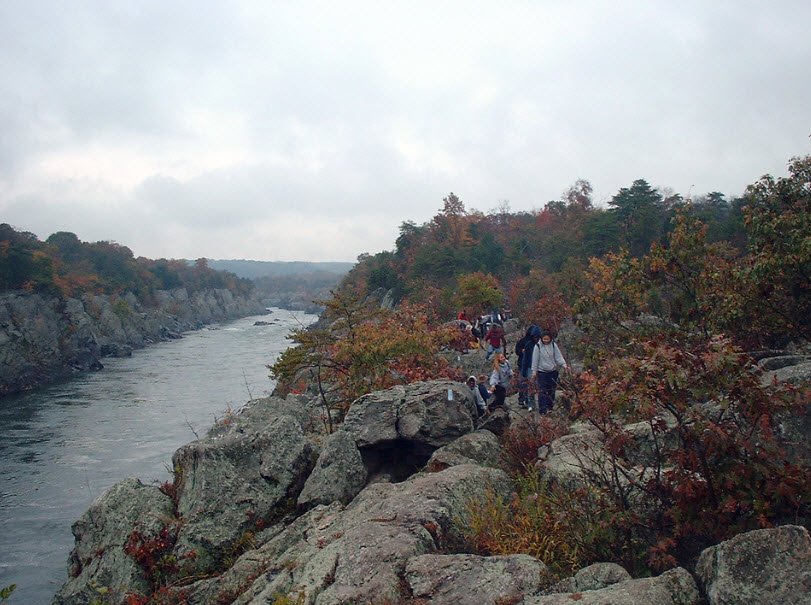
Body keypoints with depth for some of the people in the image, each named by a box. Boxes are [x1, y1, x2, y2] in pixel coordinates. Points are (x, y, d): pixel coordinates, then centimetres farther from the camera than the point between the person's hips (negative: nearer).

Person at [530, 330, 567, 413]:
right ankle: (542, 409, -4)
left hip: (553, 371, 3)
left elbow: (558, 356, -1)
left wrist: (564, 365, -15)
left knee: (552, 390, 8)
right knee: (542, 391, -5)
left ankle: (550, 407, 18)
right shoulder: (538, 346, -8)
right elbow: (535, 359, -3)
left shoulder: (553, 345, -1)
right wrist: (534, 371, -2)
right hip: (542, 371, -3)